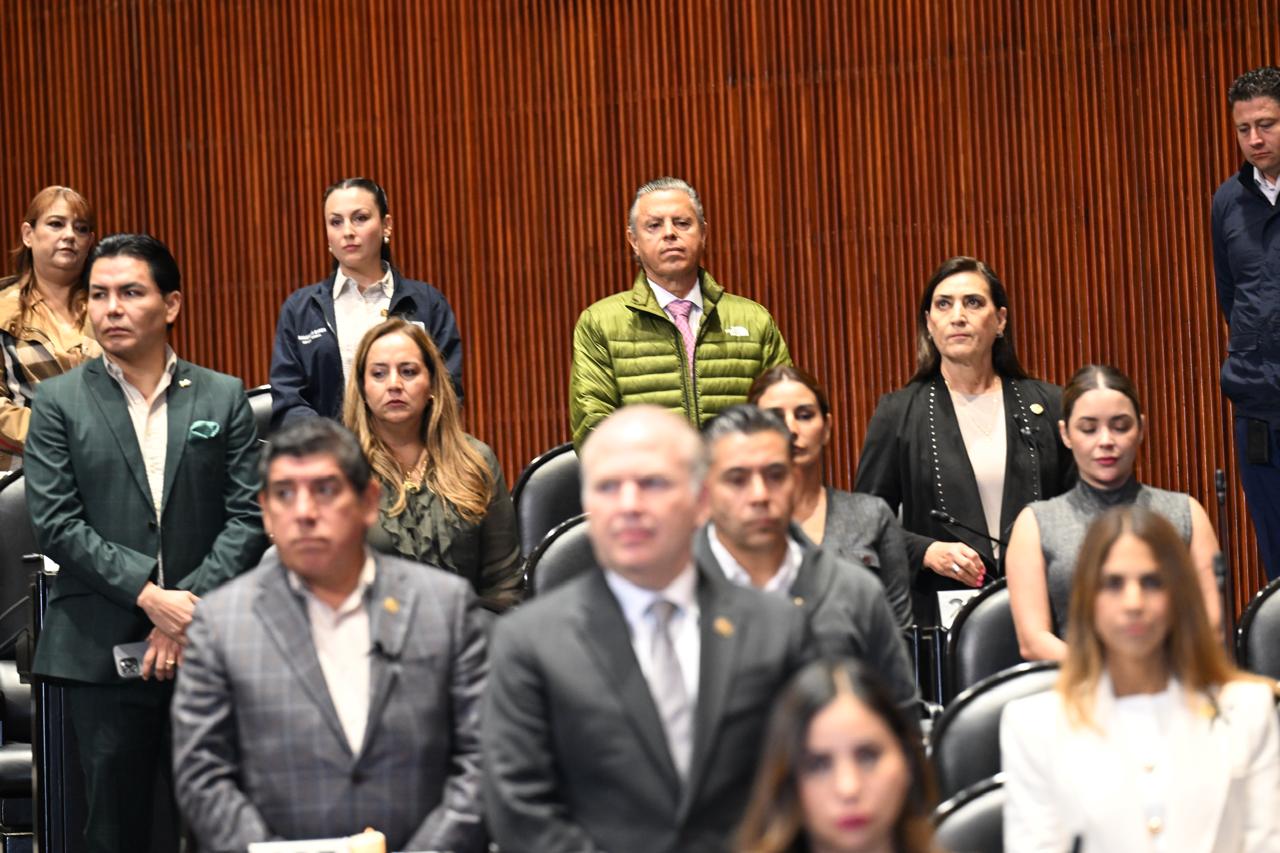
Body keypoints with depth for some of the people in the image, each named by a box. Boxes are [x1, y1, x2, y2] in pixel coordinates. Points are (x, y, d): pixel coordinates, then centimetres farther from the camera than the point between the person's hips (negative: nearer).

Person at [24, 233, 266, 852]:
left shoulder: (224, 398, 8)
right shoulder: (59, 402, 5)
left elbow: (248, 517, 1)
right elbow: (55, 523, -3)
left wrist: (191, 605, -11)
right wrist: (147, 594, -13)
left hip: (205, 646, 1)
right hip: (102, 650, 0)